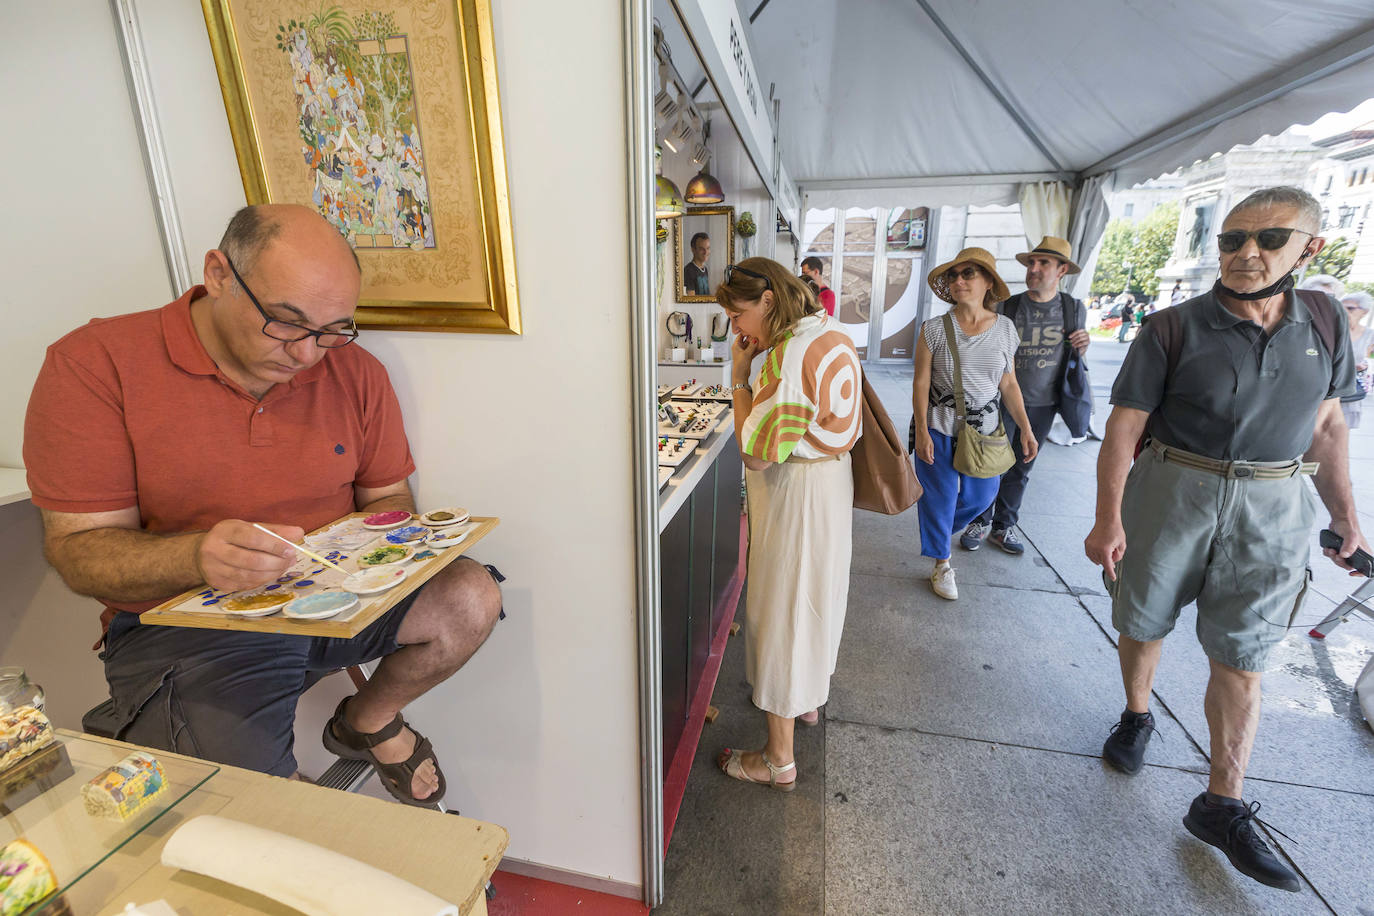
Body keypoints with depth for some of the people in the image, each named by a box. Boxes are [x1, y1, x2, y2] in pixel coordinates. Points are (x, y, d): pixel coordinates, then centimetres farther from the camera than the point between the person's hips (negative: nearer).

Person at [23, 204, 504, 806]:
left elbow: (387, 496, 8)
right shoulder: (94, 365, -10)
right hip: (186, 626, -3)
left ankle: (369, 720, 11)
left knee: (470, 598, -18)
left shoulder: (355, 372, -1)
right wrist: (198, 558, -31)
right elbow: (78, 552, -10)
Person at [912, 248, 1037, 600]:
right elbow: (921, 382, -8)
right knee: (940, 495, 4)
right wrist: (921, 431, -13)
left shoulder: (1005, 328, 1)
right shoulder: (934, 329, -8)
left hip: (985, 428, 4)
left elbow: (1009, 384, 6)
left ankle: (935, 523, 41)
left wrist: (1026, 429, 3)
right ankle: (942, 564, 25)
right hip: (939, 428, -3)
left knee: (982, 494, 11)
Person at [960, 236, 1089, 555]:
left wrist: (1082, 348, -9)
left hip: (1043, 406, 3)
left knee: (1020, 470, 12)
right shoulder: (1007, 307, -5)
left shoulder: (1075, 309, 2)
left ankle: (1003, 526, 25)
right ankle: (980, 523, 19)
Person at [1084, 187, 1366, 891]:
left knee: (1241, 659, 6)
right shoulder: (1173, 330, -8)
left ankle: (1222, 806, 19)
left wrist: (1344, 510, 10)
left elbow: (1326, 422, 14)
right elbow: (1124, 427, -12)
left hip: (1271, 509, 3)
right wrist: (1108, 519, -17)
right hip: (1170, 494, -2)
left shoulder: (1326, 329, 4)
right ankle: (1136, 717, 40)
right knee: (1142, 623, 11)